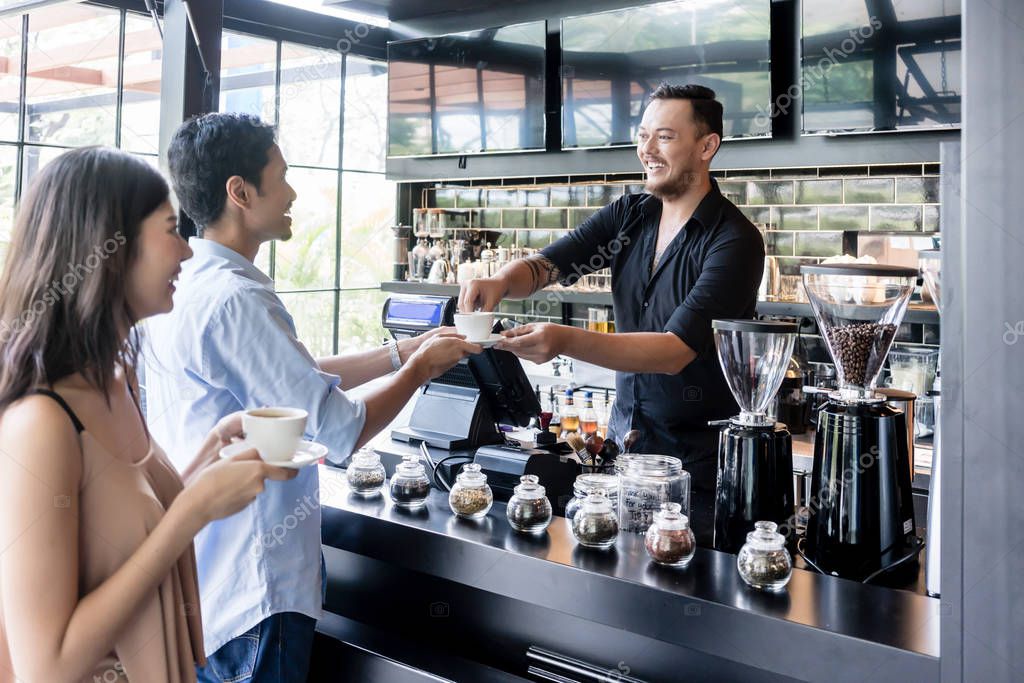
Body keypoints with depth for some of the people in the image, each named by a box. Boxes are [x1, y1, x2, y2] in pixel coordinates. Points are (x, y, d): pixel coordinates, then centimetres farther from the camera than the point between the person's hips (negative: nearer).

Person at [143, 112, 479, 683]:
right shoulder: (233, 300, -25)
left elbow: (298, 378, 14)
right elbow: (340, 432, -22)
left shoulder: (189, 284, 5)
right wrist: (422, 366, -6)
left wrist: (402, 352, 12)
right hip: (251, 593, -9)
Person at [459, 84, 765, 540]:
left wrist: (566, 341, -38)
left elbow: (675, 350, -26)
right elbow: (546, 264, -4)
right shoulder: (629, 215, 3)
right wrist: (502, 280, -28)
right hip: (623, 439, 5)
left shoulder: (735, 241, -17)